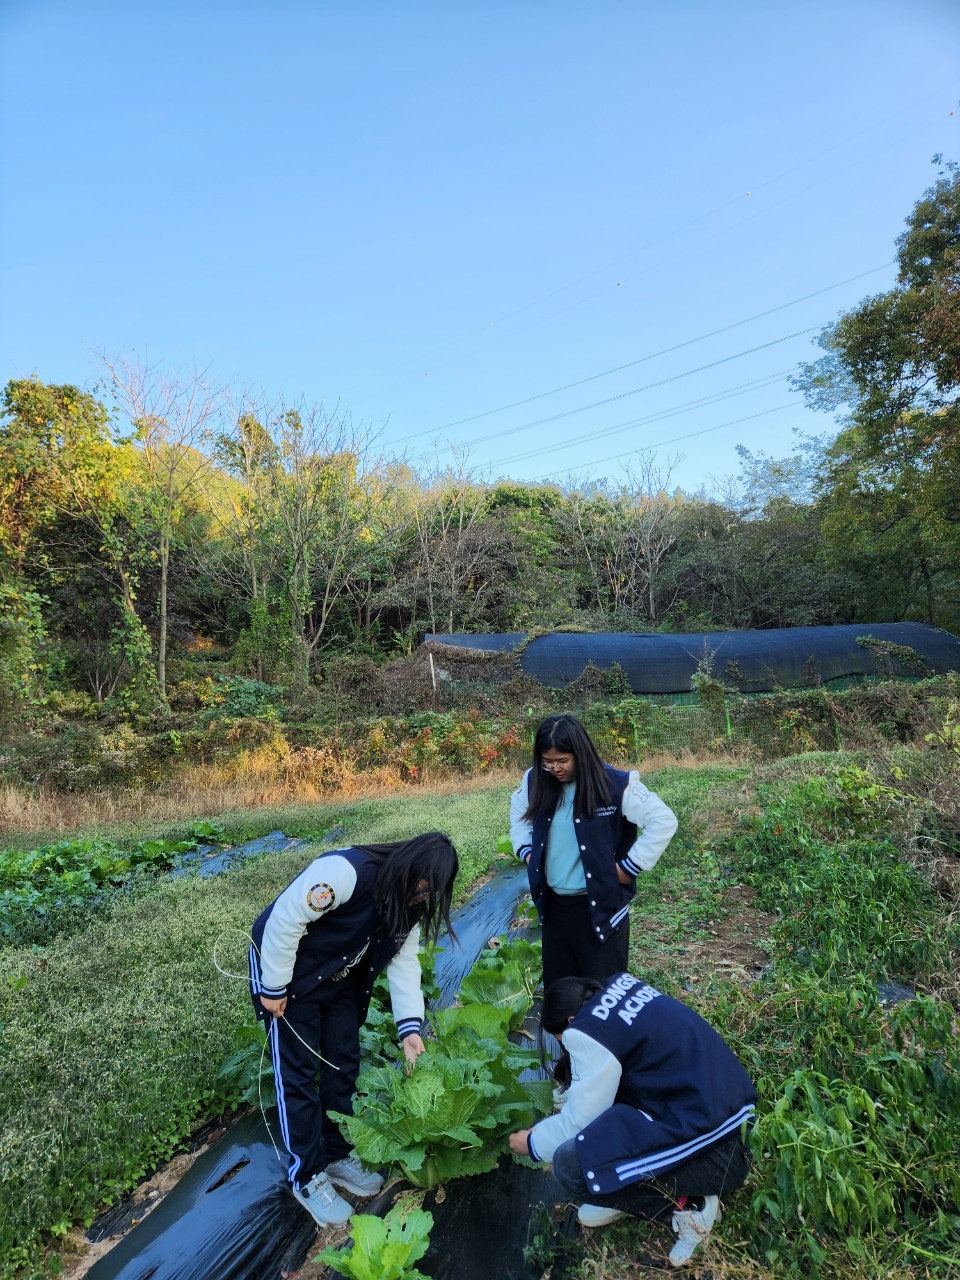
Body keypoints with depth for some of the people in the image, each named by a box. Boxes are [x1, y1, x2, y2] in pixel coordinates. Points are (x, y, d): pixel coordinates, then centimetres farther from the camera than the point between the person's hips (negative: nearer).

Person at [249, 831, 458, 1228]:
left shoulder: (409, 902, -10)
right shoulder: (345, 872, -37)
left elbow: (403, 961, -5)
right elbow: (285, 920, -31)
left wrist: (410, 1026, -14)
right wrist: (274, 989, -21)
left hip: (341, 982, 7)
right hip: (290, 976, -7)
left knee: (345, 1065, 11)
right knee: (298, 1074, 1)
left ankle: (336, 1154, 30)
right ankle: (307, 1175, 18)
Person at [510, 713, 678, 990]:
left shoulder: (616, 786, -18)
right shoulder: (535, 782, -2)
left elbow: (663, 821, -17)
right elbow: (519, 814, 19)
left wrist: (629, 867, -15)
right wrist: (526, 851, 6)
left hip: (600, 906, -5)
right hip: (553, 905, 5)